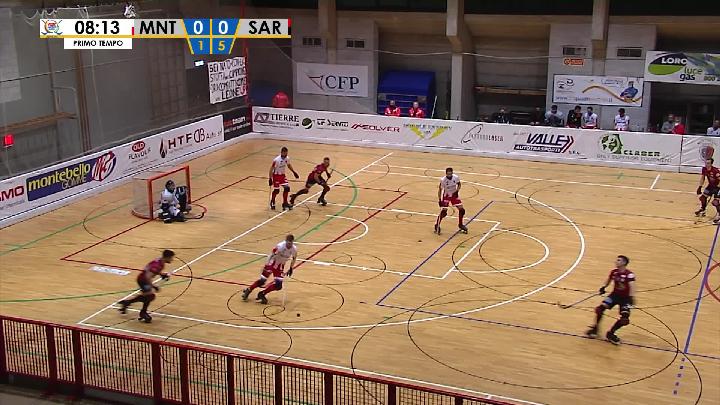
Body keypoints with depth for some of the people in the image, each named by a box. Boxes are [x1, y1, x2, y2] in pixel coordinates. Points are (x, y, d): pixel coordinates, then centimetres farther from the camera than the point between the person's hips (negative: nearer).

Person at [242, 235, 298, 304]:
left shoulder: (294, 249, -14)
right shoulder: (280, 246, -28)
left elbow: (294, 259, 7)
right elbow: (272, 255, -21)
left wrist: (291, 269, 10)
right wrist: (266, 265, -25)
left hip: (280, 266, 4)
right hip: (272, 263, -4)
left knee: (278, 285, -7)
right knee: (262, 281, -8)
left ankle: (262, 294, 12)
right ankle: (248, 290, 16)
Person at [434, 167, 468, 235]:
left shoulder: (456, 177, -18)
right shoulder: (443, 180, -24)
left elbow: (459, 184, 3)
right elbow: (440, 189, -13)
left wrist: (457, 191, -14)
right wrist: (439, 200, -17)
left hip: (454, 195, 3)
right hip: (446, 196, -3)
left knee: (461, 209, -2)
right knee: (443, 211, -12)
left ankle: (460, 224, 19)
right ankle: (437, 225, 7)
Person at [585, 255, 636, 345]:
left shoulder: (629, 274, -20)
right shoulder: (614, 272, -2)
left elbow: (632, 286, -34)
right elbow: (609, 280, 20)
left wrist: (631, 297, -50)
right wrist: (604, 287, 2)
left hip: (625, 297, -4)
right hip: (615, 295, 4)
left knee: (625, 320, -19)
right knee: (600, 308, -16)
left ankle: (611, 333, 5)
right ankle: (595, 328, 6)